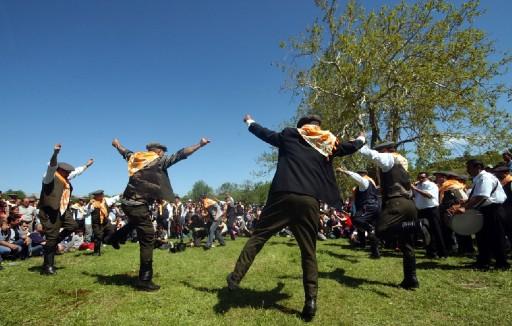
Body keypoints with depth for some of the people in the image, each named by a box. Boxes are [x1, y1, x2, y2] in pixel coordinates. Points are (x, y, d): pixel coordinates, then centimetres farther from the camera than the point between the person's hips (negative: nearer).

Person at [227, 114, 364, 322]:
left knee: (258, 236, 8)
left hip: (283, 195, -1)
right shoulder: (327, 143, 20)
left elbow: (265, 134, 28)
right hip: (309, 201, 2)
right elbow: (350, 147, 35)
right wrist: (361, 140, 58)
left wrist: (249, 122, 47)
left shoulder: (290, 135, 16)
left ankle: (236, 277, 8)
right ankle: (311, 300, 10)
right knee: (309, 251, 10)